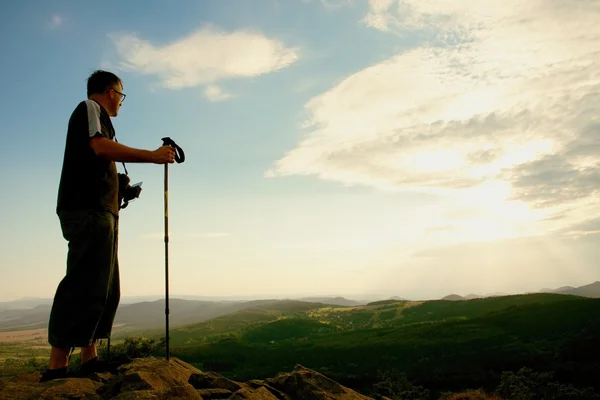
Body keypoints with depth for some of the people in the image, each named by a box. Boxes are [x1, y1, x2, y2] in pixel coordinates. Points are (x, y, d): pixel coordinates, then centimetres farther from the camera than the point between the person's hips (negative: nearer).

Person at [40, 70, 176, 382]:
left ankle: (90, 359, 8)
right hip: (87, 210, -10)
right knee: (84, 286, -15)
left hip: (99, 212, 10)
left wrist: (120, 189, 22)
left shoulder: (95, 115, 29)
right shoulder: (89, 107, 3)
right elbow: (102, 147, -16)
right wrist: (152, 155, -14)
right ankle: (57, 367, -15)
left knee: (105, 289, 7)